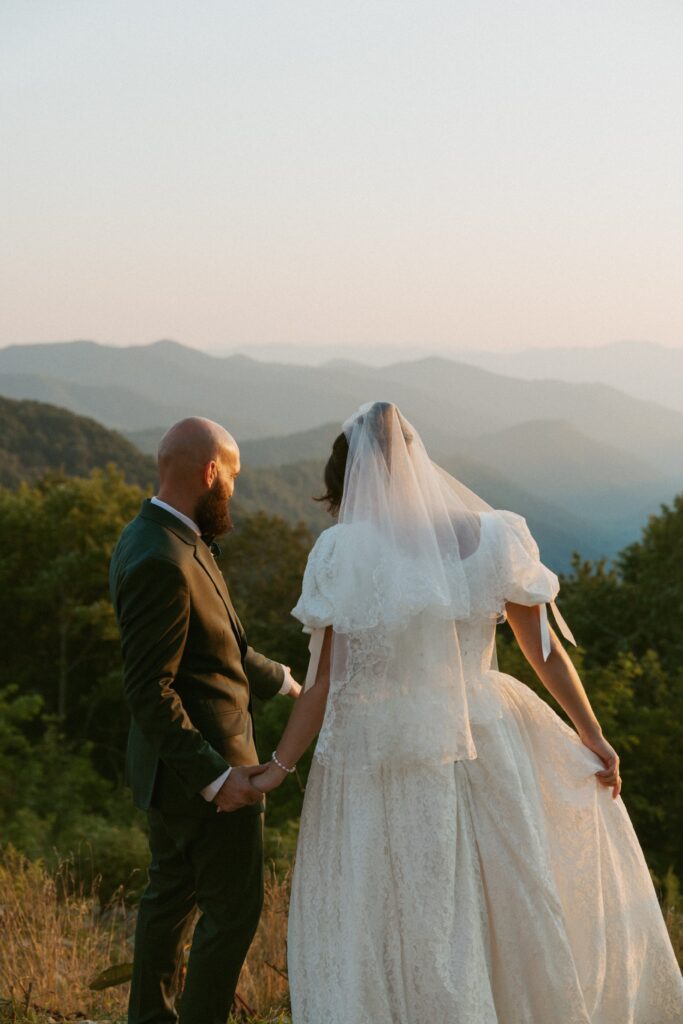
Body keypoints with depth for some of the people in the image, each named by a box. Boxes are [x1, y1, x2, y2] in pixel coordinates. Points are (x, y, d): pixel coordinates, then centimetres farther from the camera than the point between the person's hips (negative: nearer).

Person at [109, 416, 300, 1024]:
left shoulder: (163, 539, 6)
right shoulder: (162, 563, -26)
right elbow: (150, 693, -27)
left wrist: (279, 680, 28)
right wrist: (215, 775, -26)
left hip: (176, 765, 11)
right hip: (201, 763, -11)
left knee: (173, 894, 22)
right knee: (233, 910, 1)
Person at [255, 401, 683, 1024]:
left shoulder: (343, 554, -10)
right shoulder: (491, 536, -1)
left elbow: (327, 681, -10)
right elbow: (546, 652, 4)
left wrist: (281, 766, -1)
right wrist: (593, 735, 14)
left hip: (382, 757, -2)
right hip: (485, 737, 3)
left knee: (386, 934, 8)